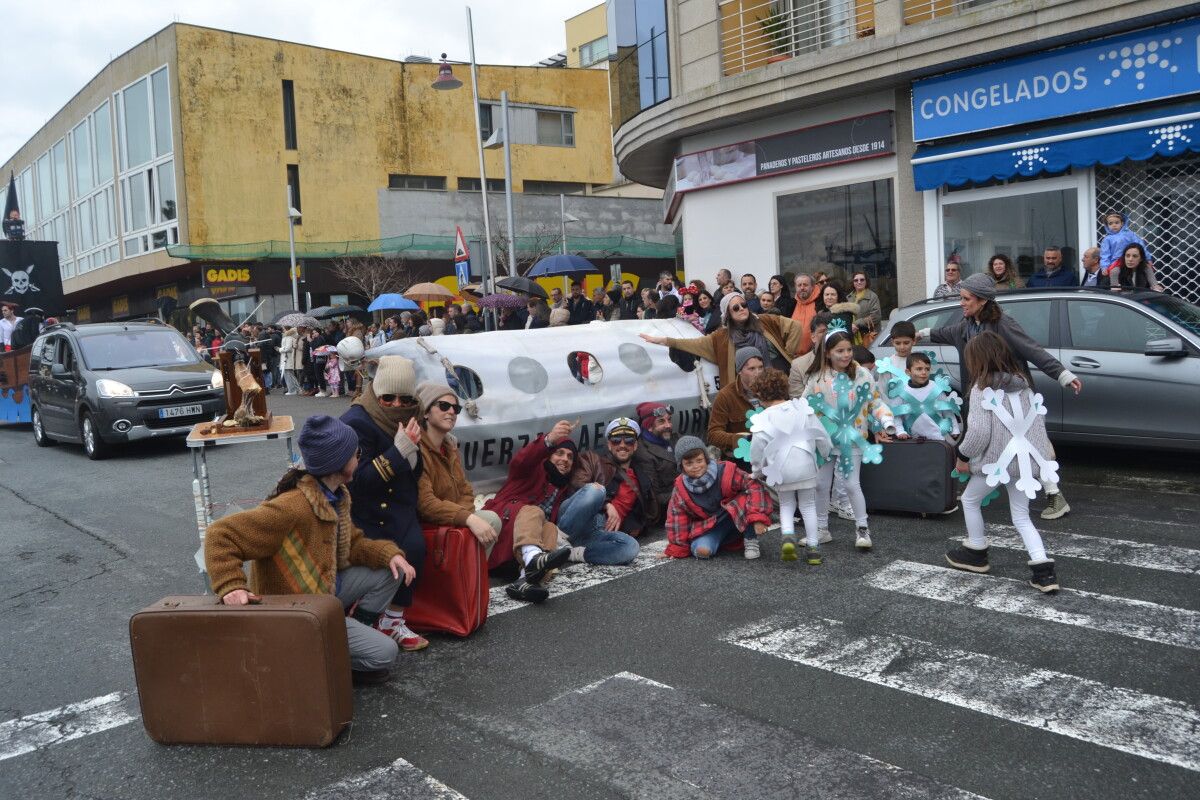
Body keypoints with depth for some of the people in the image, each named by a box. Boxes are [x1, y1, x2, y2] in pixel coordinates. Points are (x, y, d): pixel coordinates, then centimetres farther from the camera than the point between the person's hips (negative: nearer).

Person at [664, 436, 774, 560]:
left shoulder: (725, 471, -18)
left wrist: (757, 517, -35)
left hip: (737, 520, -2)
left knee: (748, 499, -32)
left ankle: (751, 540, -12)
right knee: (702, 551, -30)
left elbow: (753, 486, -24)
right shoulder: (680, 489, -9)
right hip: (708, 527, 2)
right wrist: (677, 548, -4)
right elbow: (677, 517, -3)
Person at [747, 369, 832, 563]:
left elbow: (757, 451, -6)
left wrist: (757, 472, 12)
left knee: (786, 504, 18)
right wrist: (827, 452, 21)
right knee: (808, 505, 14)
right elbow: (820, 433, 4)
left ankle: (787, 535, -8)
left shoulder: (763, 421, -11)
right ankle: (813, 547, 14)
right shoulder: (802, 408, -3)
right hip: (805, 466, 2)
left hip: (781, 470, -2)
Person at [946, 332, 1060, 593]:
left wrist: (963, 457, -6)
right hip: (1026, 461, 6)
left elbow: (979, 431, -19)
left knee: (970, 500, 20)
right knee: (1021, 517, 15)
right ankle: (1044, 570, 1)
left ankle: (976, 552, 31)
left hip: (997, 460, -6)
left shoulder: (982, 388, -12)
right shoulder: (1022, 381, 9)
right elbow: (1038, 419, 12)